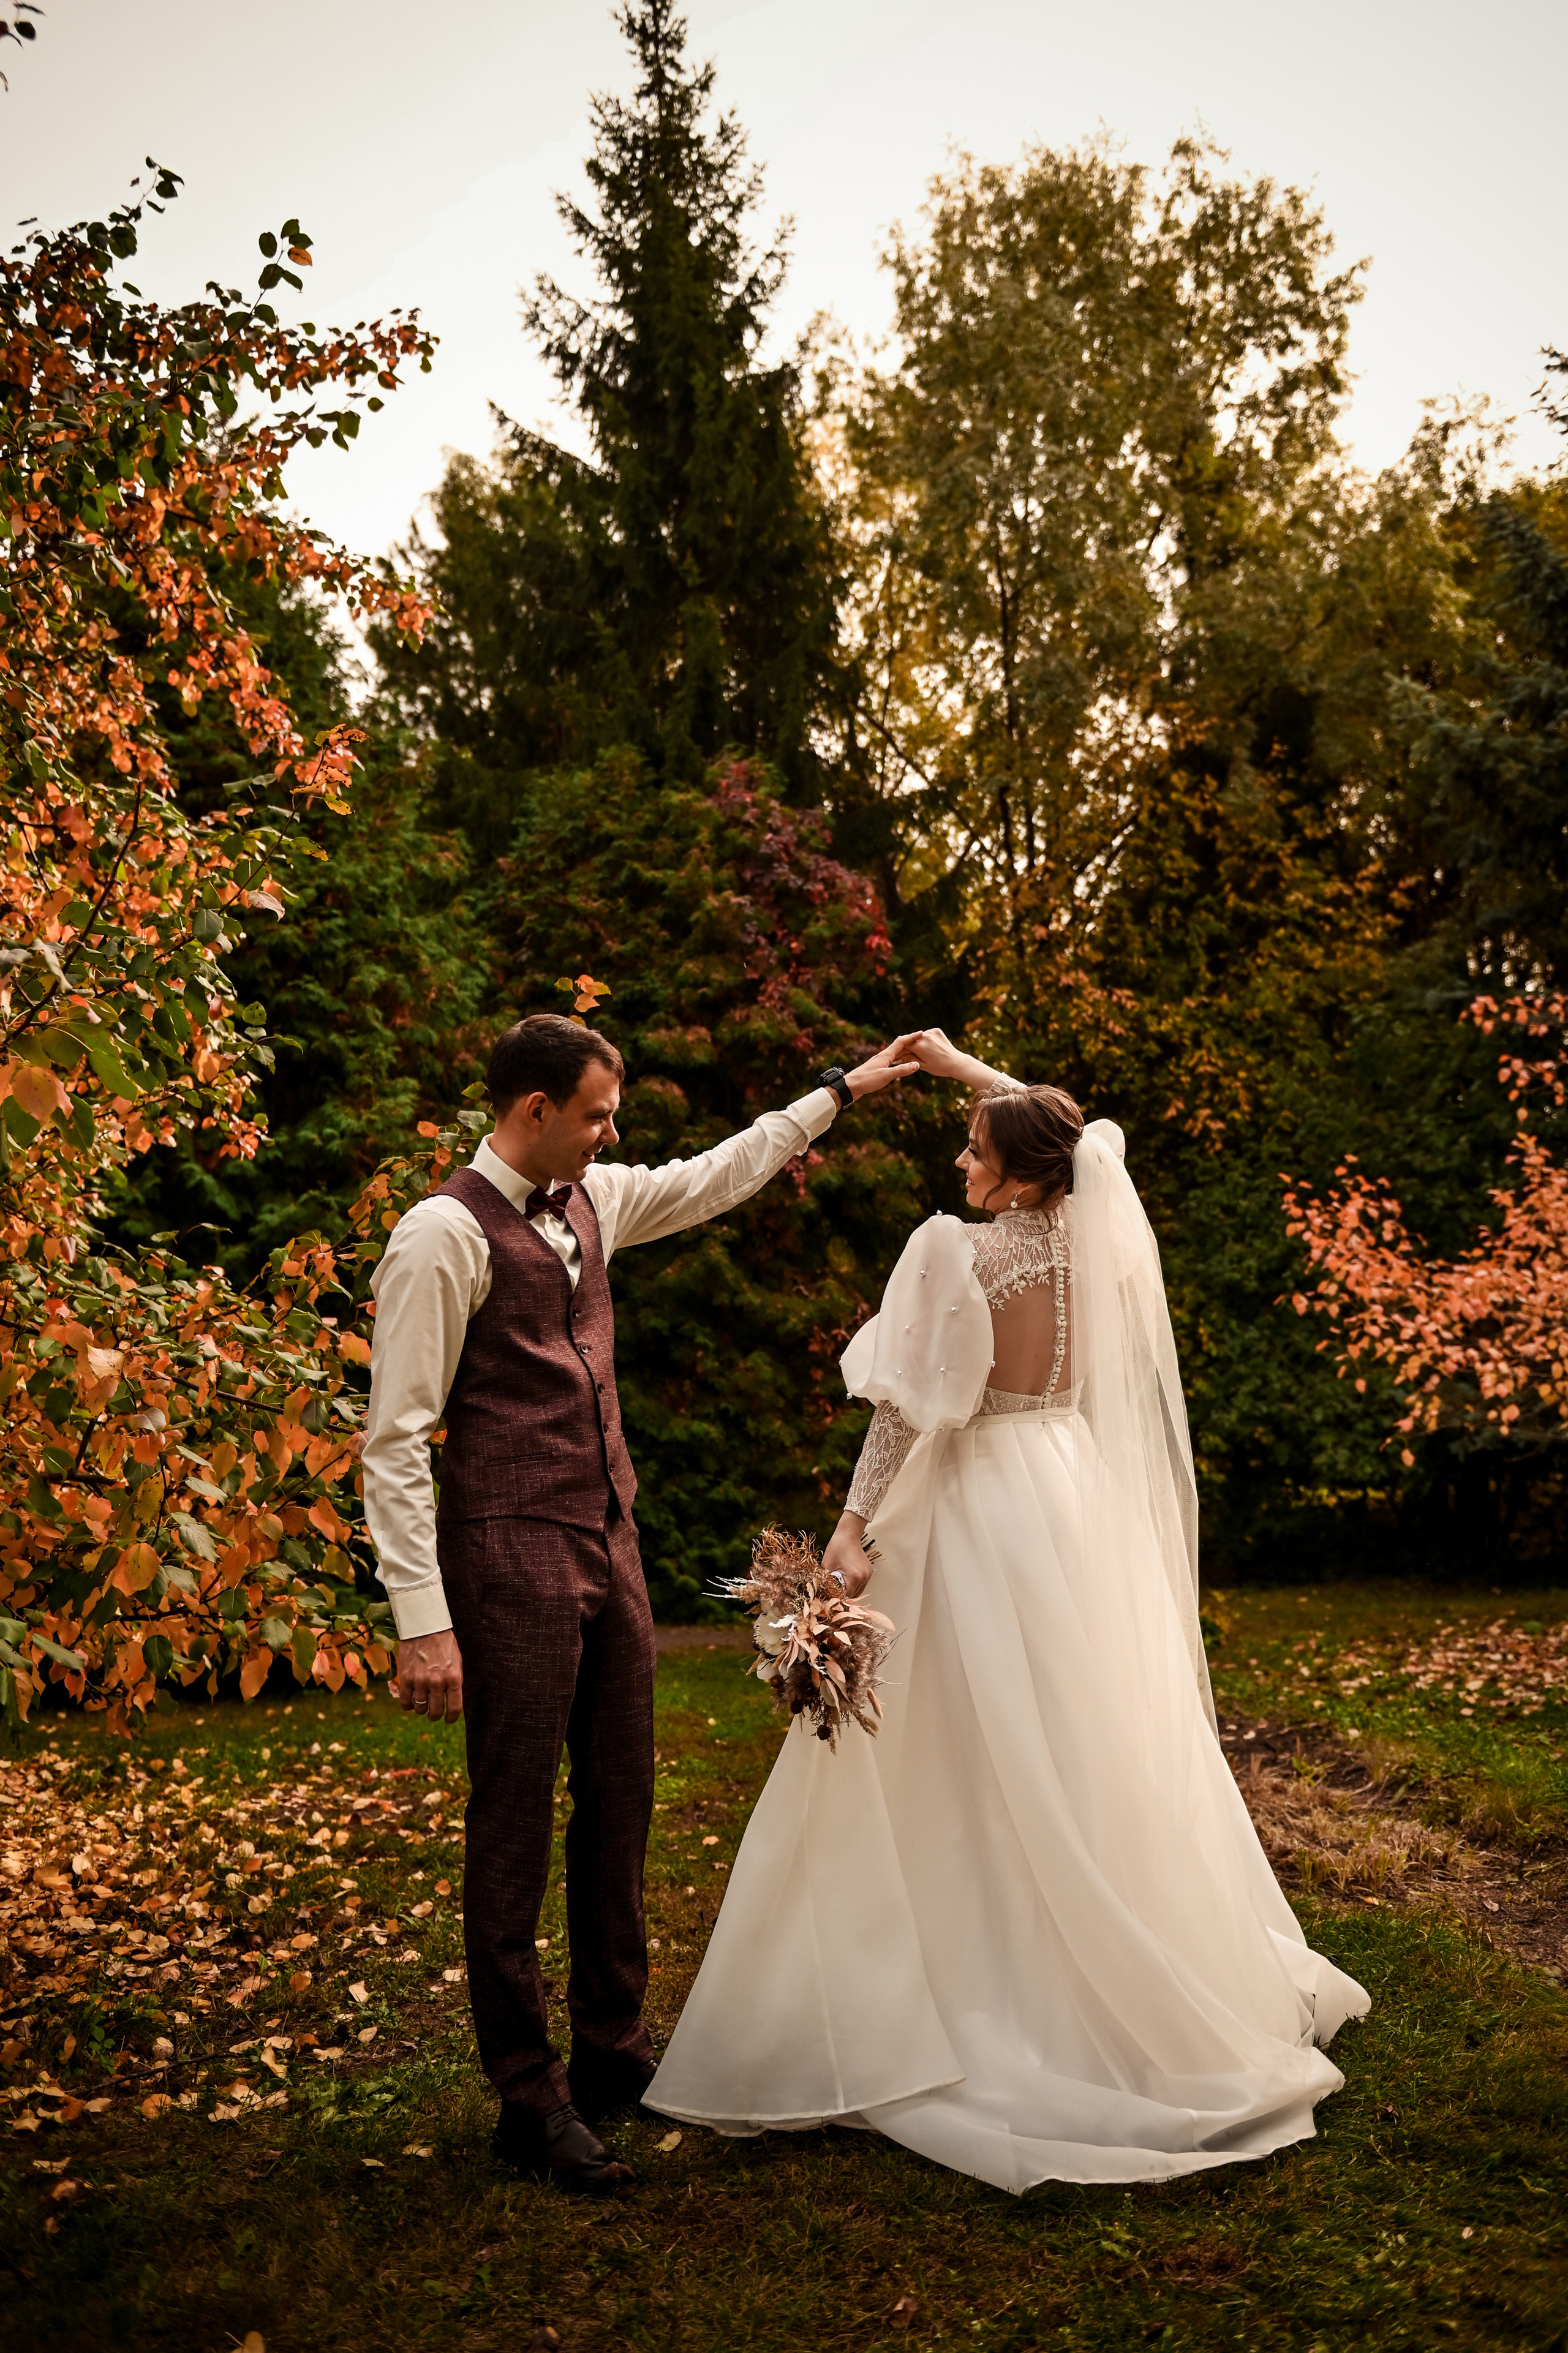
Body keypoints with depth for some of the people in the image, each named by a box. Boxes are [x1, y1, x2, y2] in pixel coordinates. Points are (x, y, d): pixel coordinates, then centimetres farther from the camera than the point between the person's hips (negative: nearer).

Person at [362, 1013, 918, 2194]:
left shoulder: (593, 1200, 9)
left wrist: (840, 1093, 34)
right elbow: (395, 1444, -15)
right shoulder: (445, 1234, -13)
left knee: (621, 1808, 16)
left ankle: (612, 2052, 33)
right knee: (516, 1831, 2)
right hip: (511, 1562, -8)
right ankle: (531, 2102, 17)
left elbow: (715, 1177, 29)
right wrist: (424, 1623, -20)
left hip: (610, 1546, 8)